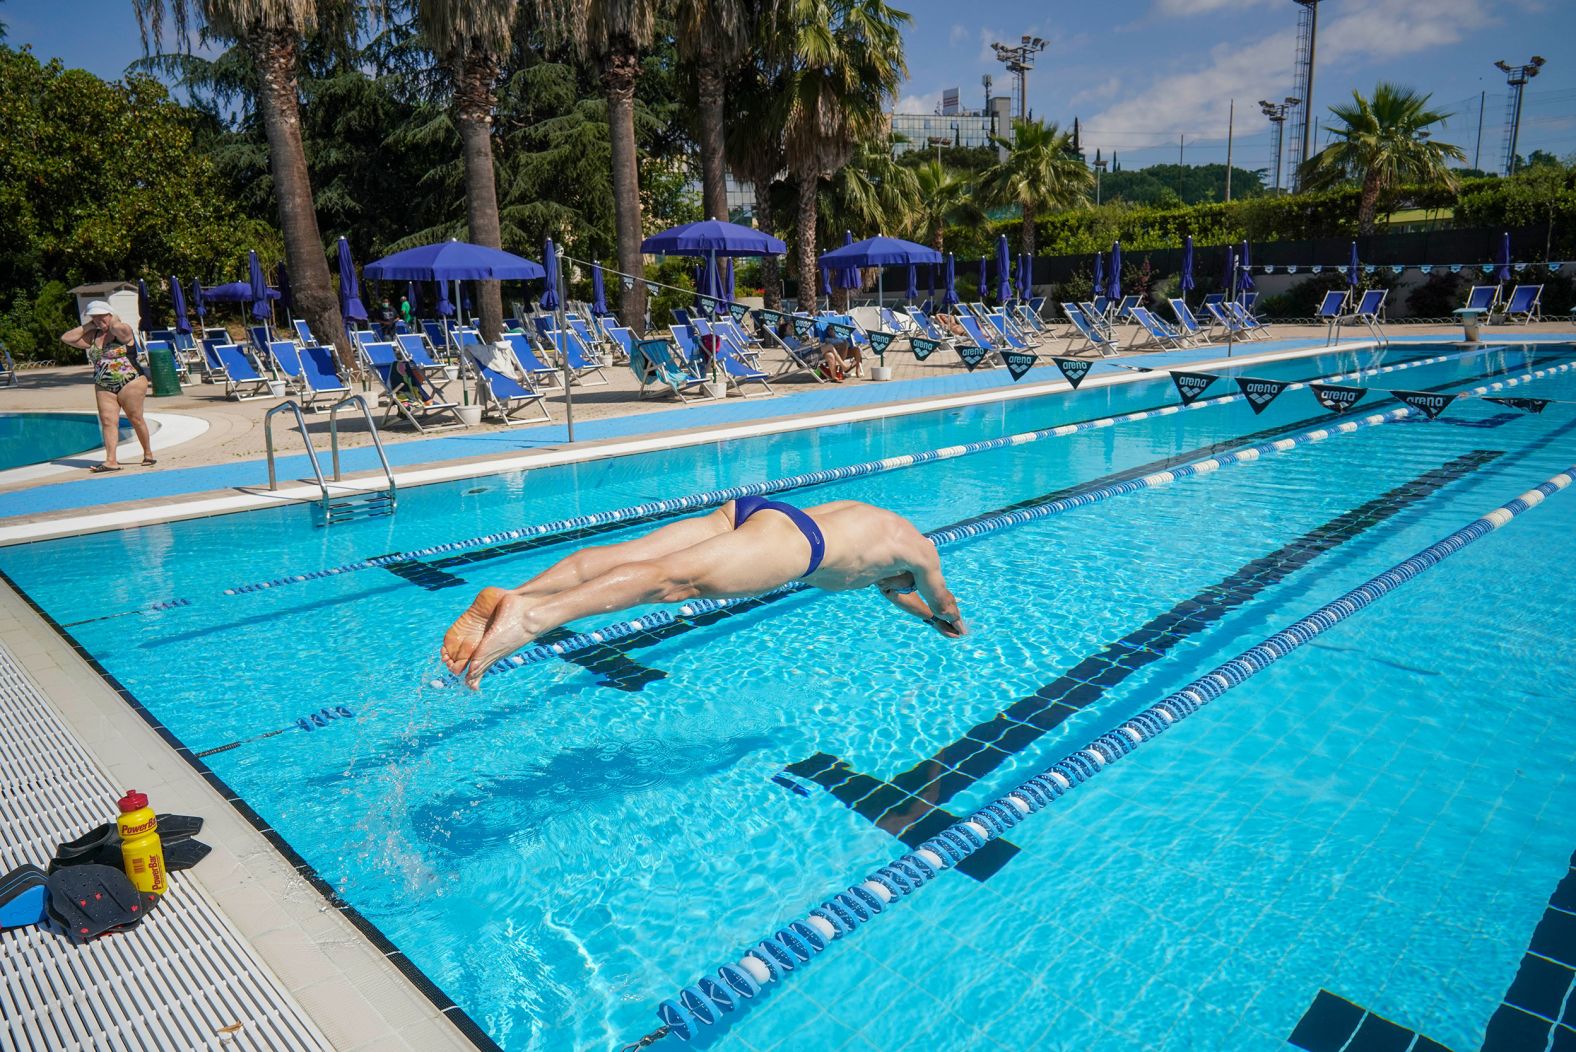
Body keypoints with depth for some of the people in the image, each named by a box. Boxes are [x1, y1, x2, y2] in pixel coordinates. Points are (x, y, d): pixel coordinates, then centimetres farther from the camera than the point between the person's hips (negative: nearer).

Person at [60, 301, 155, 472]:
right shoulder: (92, 337, 15)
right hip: (103, 387, 6)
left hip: (131, 383, -6)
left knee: (136, 419, -1)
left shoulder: (123, 331, -4)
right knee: (108, 421, -5)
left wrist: (114, 319, -5)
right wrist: (87, 326, 11)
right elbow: (66, 338, 15)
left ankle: (148, 454, 14)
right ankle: (111, 461, -11)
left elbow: (117, 327, -28)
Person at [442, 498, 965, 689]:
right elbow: (943, 603, 44)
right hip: (788, 539, -7)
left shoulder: (869, 519, 43)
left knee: (610, 558, -11)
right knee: (675, 580, -27)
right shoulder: (916, 548, 25)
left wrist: (925, 615, 77)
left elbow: (889, 590, 62)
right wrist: (954, 625, 66)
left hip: (744, 511, 7)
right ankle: (532, 615, -47)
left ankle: (507, 598, -28)